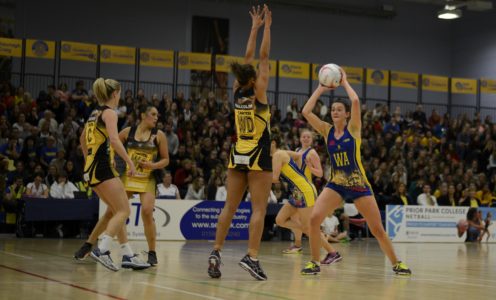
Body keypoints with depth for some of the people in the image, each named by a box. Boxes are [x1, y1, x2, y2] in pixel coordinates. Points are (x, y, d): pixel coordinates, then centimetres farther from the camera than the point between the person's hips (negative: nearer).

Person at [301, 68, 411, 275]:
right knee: (314, 218, -20)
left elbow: (355, 101, -21)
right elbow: (306, 112, -8)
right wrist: (321, 88, -4)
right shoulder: (327, 131, 3)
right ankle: (314, 263, -6)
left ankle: (396, 263, 21)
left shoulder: (353, 129, -5)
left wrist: (344, 82, -7)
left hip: (359, 185, -2)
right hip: (335, 185, 2)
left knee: (377, 229, 1)